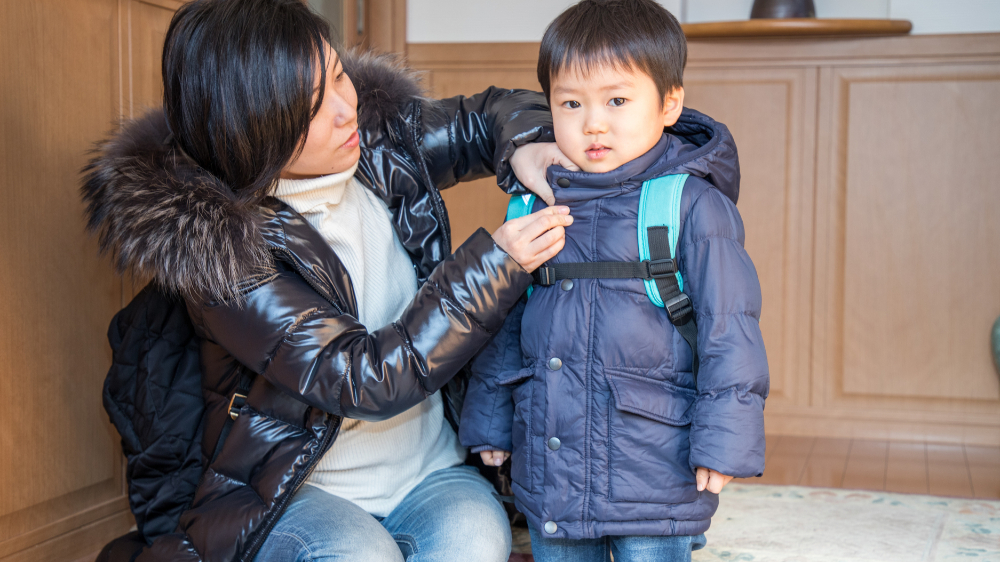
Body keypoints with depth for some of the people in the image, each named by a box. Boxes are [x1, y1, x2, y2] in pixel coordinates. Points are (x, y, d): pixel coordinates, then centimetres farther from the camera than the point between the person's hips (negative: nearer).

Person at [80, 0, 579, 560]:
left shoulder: (378, 138, -4)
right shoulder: (213, 240, -20)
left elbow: (491, 114, 14)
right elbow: (364, 379, -23)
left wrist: (523, 144, -11)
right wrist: (497, 263, -24)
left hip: (431, 470, 4)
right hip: (289, 489, -3)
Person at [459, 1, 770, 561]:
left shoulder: (692, 204, -9)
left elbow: (728, 326, -9)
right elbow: (507, 320, 16)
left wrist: (724, 439, -12)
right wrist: (488, 420, 17)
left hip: (655, 472, -5)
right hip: (546, 468, 5)